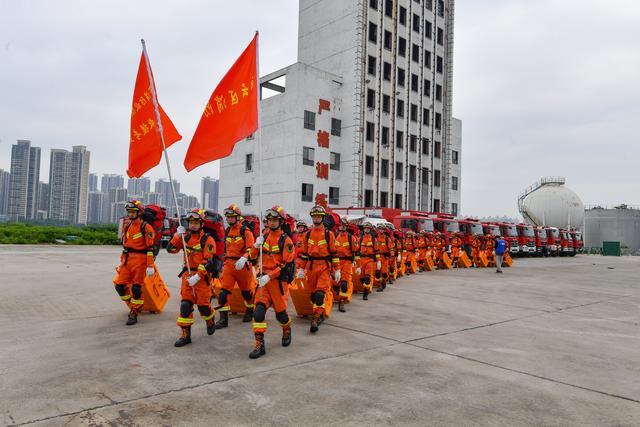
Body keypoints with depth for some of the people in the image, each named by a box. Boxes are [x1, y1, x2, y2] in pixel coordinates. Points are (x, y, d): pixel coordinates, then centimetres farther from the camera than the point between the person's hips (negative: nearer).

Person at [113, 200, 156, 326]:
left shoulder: (146, 227, -9)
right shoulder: (127, 226, 15)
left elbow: (150, 248, -13)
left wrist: (150, 266, -16)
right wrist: (122, 261, 23)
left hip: (139, 261, -7)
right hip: (127, 261, 7)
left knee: (136, 288, -3)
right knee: (120, 285, 5)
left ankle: (134, 313, 10)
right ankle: (134, 305, 26)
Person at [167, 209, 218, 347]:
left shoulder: (207, 240, -11)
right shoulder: (185, 237, 7)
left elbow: (207, 261, -18)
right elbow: (170, 249, 5)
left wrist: (197, 276, -24)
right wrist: (178, 235, -8)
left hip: (202, 276, -5)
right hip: (187, 274, 5)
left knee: (203, 305, 3)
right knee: (185, 304, 0)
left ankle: (210, 322, 34)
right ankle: (185, 335, 7)